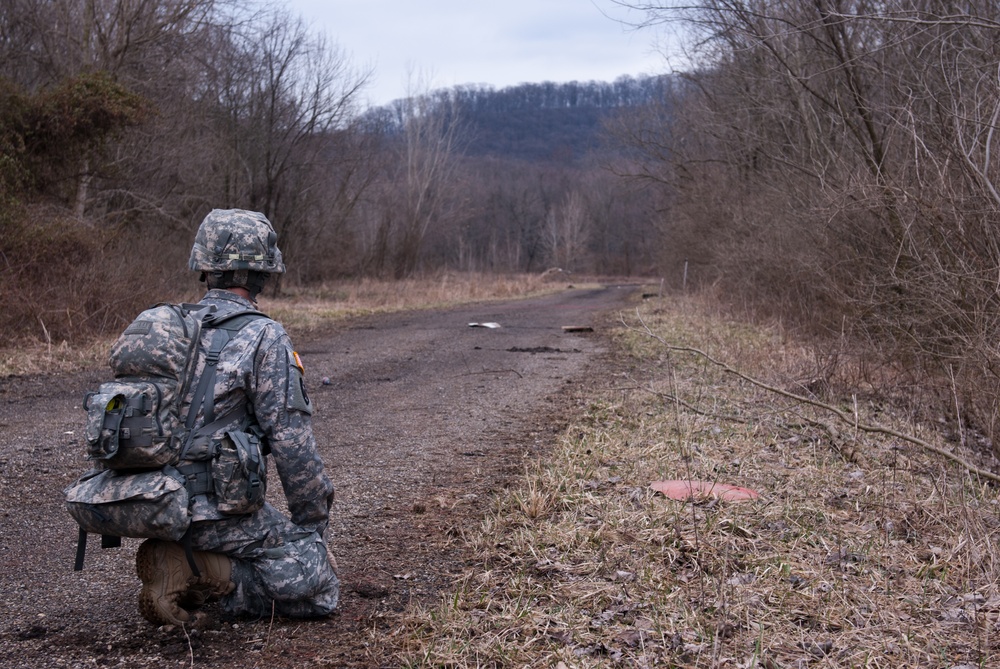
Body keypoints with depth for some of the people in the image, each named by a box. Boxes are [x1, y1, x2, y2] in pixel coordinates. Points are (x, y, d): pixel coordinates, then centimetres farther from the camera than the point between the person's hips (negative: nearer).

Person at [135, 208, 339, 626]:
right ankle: (197, 570, -12)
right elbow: (291, 442, -12)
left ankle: (181, 565, 10)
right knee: (319, 588, 0)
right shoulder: (263, 336, -11)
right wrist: (313, 521, 1)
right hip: (215, 507, -8)